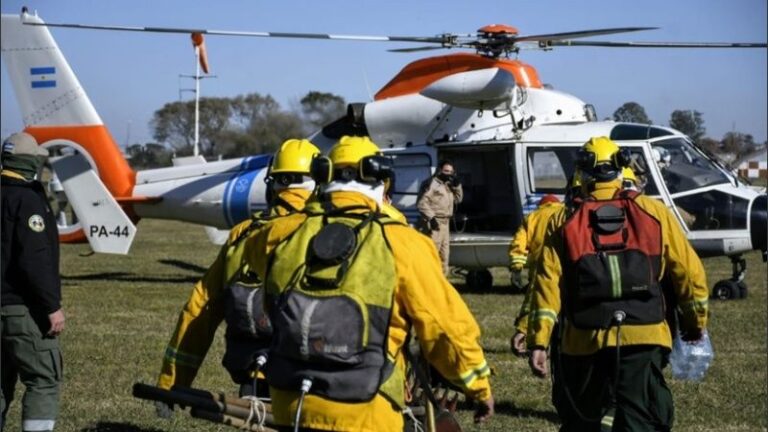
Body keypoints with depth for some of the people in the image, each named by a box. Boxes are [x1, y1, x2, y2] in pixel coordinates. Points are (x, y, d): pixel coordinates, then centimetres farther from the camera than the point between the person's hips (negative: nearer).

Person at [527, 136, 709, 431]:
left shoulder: (563, 222, 6)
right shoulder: (653, 213, 6)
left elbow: (547, 283, -4)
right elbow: (689, 272, 7)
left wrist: (538, 342, -5)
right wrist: (695, 322, 22)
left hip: (584, 343, 1)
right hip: (643, 339, -1)